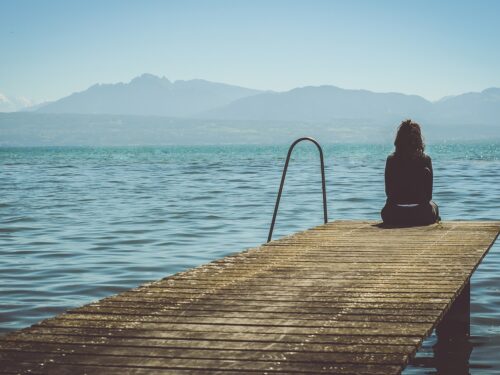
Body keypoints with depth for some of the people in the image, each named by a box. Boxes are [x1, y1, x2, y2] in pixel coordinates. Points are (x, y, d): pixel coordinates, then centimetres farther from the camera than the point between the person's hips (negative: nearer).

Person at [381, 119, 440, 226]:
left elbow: (388, 193, 4)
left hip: (393, 217, 0)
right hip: (422, 216, 0)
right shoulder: (426, 160, -5)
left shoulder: (391, 160, -3)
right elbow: (429, 194, 0)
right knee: (433, 207, 34)